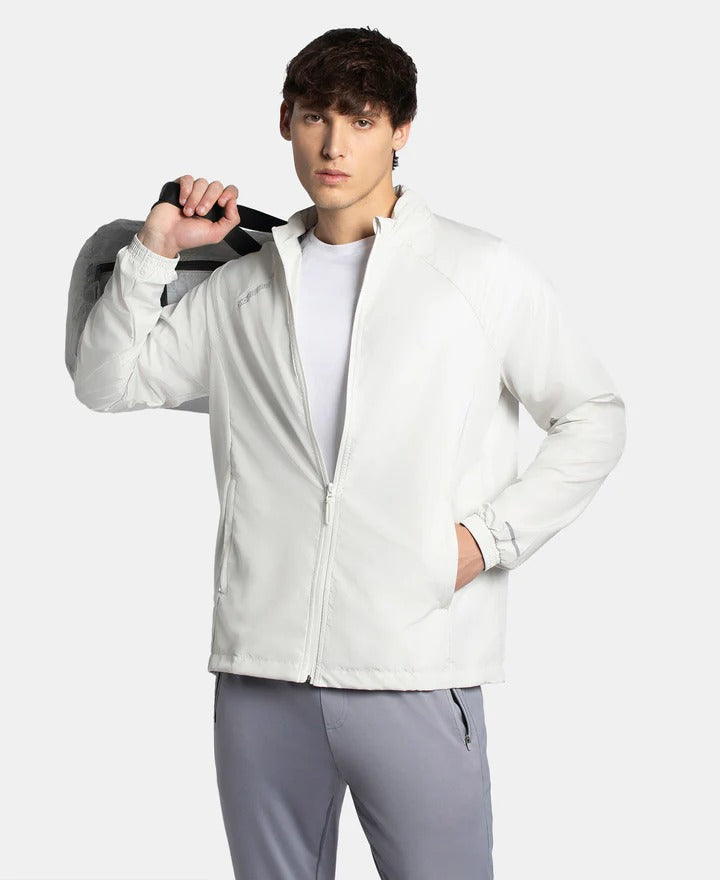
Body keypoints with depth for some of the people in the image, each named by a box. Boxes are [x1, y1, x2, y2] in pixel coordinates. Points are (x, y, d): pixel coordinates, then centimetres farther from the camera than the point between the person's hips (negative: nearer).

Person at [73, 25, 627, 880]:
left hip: (414, 672, -3)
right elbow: (105, 383, 16)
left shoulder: (482, 271, 3)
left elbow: (594, 418, 7)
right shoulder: (241, 285, 14)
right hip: (261, 672, 3)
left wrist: (490, 535, -4)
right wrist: (153, 251, 5)